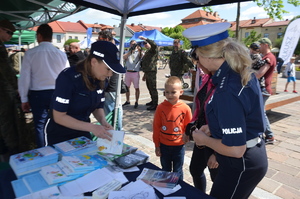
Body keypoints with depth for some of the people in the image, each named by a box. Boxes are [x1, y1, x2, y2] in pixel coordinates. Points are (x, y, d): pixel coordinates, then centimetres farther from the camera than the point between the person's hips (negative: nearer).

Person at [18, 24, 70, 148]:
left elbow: (24, 78, -4)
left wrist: (24, 99, 6)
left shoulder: (30, 53, -5)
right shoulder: (61, 54, -4)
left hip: (37, 94, -1)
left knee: (40, 126, 11)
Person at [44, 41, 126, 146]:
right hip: (59, 135, -6)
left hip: (83, 132, 6)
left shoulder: (100, 80, -8)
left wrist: (103, 121, -16)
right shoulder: (68, 78, -26)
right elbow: (59, 117, -25)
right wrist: (91, 127, -31)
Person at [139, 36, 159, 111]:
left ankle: (155, 104, -9)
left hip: (152, 71, -9)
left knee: (153, 88, -10)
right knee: (149, 88, 15)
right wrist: (144, 75, 26)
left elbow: (154, 44, -28)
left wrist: (145, 39, -27)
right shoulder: (147, 52, 24)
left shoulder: (153, 50, -2)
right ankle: (153, 101, 28)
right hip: (147, 72, 10)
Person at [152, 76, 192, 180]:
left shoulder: (185, 108, -14)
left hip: (179, 146, -1)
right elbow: (156, 127, -2)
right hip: (164, 146, 2)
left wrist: (186, 135, -18)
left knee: (177, 172, 16)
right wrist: (157, 145, 2)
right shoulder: (161, 107, -9)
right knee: (165, 170, 21)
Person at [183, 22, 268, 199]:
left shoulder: (227, 92, -31)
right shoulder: (244, 74, -2)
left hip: (241, 165, -9)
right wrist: (214, 127, 8)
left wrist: (204, 140, -13)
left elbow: (235, 149, -29)